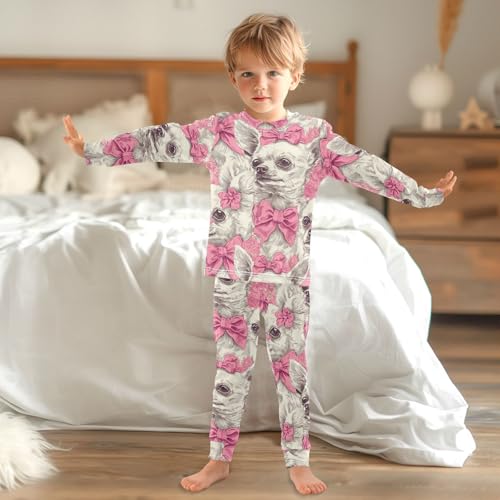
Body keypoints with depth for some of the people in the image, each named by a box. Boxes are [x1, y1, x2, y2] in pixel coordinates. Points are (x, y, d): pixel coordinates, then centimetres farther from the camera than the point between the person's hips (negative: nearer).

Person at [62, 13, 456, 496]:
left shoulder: (315, 135, -1)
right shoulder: (217, 131, -2)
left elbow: (364, 167, 0)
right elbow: (157, 142, -1)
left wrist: (424, 194, -3)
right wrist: (93, 150, -4)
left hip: (289, 275, 0)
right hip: (232, 274, 0)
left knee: (292, 367, 7)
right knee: (230, 366, 10)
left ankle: (297, 461, 20)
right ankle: (219, 458, 22)